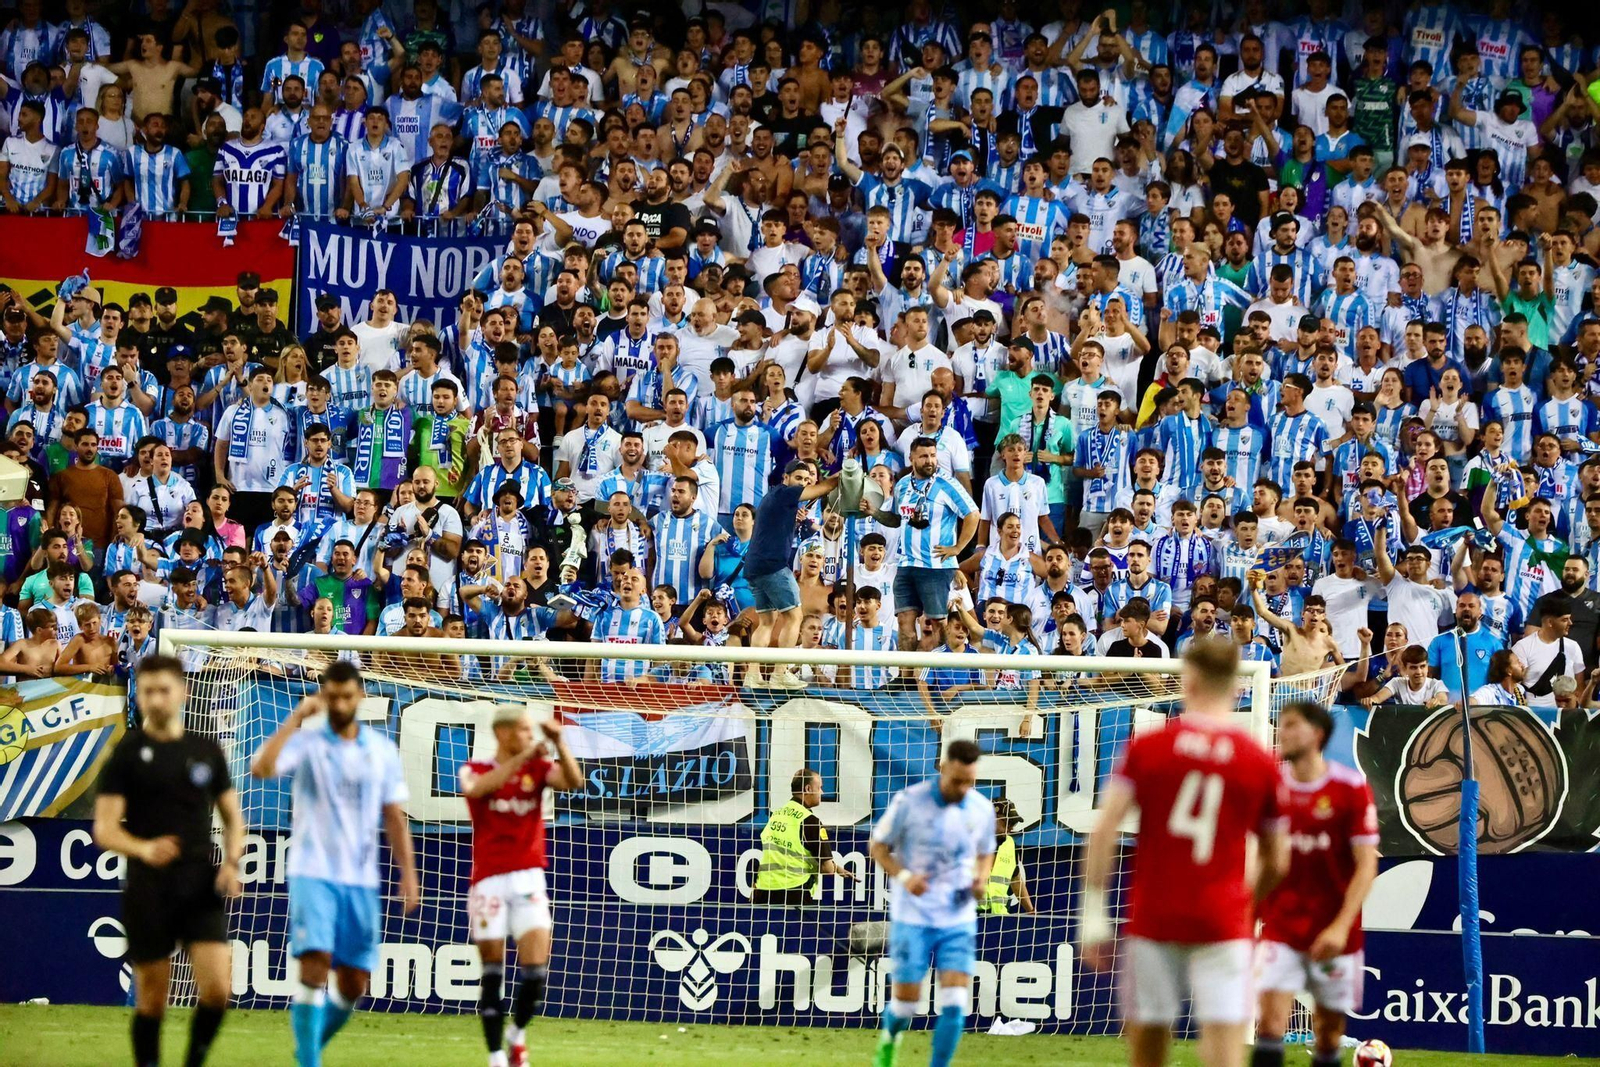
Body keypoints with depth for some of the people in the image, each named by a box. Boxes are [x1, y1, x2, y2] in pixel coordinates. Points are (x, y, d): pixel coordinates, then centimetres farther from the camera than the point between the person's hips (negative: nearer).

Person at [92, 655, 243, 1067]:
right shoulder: (127, 753, 0)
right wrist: (143, 849, -25)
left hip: (202, 889, 2)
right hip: (148, 890, -2)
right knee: (152, 998, 3)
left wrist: (231, 862, -2)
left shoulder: (207, 752, 10)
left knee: (217, 988, -12)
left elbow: (232, 818, 18)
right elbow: (104, 828, -5)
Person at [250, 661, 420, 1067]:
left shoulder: (382, 751, 9)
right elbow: (261, 767, -21)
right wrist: (297, 717, -18)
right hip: (313, 873, -4)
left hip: (361, 880, 4)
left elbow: (394, 817, 12)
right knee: (315, 965, -18)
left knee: (354, 983, 5)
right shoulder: (306, 742, -2)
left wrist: (408, 874, 6)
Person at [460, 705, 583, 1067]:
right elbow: (477, 787, -22)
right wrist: (522, 758, -30)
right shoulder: (476, 768, 2)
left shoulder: (538, 767, 8)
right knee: (492, 972, 0)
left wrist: (558, 744, -23)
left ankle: (517, 1033, 19)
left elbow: (573, 781, -10)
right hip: (489, 881, -2)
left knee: (536, 970, -7)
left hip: (529, 878, 2)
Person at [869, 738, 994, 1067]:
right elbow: (879, 846, -1)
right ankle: (890, 1037, 36)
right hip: (912, 917, -2)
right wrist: (903, 876, -18)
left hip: (958, 919, 2)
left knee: (955, 1003, -11)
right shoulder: (909, 802, -10)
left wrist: (981, 879, -5)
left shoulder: (982, 809, 0)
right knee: (906, 1000, 2)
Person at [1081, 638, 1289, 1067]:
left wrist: (1093, 911, -2)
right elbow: (1276, 863, 10)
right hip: (1223, 925, 0)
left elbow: (1104, 830, -6)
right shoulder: (1261, 762, 2)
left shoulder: (1146, 747, 0)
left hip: (1152, 916, 0)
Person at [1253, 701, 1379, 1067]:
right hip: (1280, 928, 1)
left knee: (1328, 1033, 6)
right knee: (1270, 1022, -13)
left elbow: (1366, 865, -7)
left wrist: (1342, 926, -16)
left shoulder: (1350, 788, -6)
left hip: (1334, 934, -1)